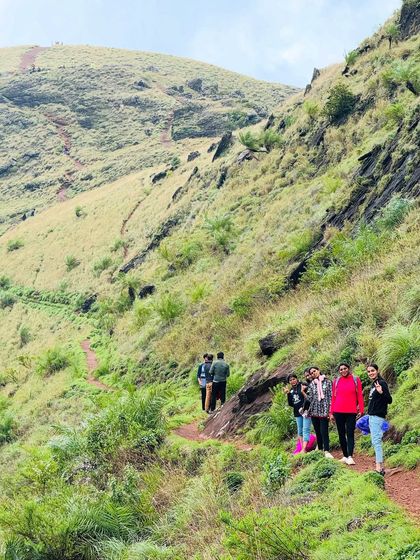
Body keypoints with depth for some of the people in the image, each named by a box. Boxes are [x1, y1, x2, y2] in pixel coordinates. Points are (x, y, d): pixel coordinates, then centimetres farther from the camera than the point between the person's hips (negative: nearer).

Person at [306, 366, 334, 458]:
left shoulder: (327, 382, 2)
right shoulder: (311, 384, 12)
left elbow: (330, 396, -1)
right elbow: (310, 398, 11)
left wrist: (330, 410, -6)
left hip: (324, 411, -4)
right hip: (314, 411, 4)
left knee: (324, 431, -12)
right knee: (317, 432, 7)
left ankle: (326, 451, -12)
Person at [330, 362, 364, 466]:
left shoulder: (356, 379, 2)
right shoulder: (336, 381, 6)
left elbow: (360, 395, 2)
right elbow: (333, 397, 9)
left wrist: (361, 410, -5)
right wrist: (331, 412, 7)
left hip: (351, 411, -2)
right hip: (338, 412, 2)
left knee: (350, 434, -6)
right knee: (341, 434, 6)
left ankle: (350, 457, -13)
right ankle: (345, 456, 13)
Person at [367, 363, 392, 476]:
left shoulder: (382, 383, -12)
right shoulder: (373, 384, 15)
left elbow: (389, 400, -18)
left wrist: (381, 392, -35)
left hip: (378, 416, -10)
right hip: (372, 416, 10)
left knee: (376, 441, -13)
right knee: (375, 442, 11)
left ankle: (379, 468, -15)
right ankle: (381, 467, 14)